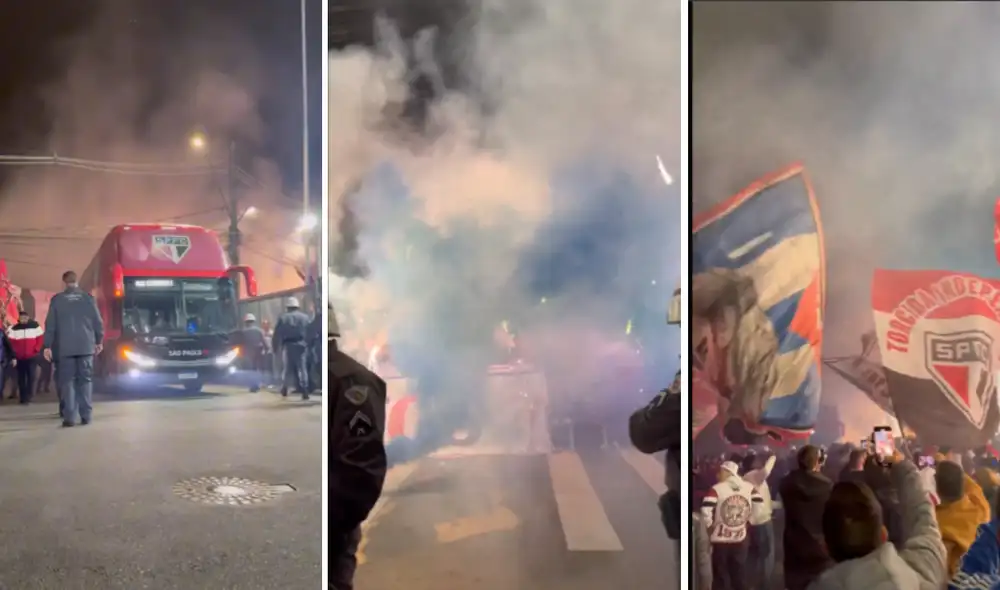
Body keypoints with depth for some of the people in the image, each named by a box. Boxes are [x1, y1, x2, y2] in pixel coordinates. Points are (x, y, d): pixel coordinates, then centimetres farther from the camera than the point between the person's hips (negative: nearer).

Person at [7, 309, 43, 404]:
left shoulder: (34, 325, -1)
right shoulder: (14, 328, 2)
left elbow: (40, 338, 2)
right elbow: (11, 341, 4)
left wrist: (36, 349, -6)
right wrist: (15, 351, -6)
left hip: (31, 356, -2)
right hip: (20, 357, 2)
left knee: (31, 376, -8)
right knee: (21, 377, 6)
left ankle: (28, 396, -5)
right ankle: (23, 397, 13)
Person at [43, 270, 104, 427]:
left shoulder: (57, 299, 2)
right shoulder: (88, 298, 4)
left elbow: (50, 324, 0)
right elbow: (98, 321, 4)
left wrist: (47, 345, 4)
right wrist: (99, 341, 15)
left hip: (65, 347, -1)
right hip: (86, 346, 1)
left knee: (67, 381, 2)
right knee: (86, 380, 6)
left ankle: (69, 417, -5)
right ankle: (86, 415, 2)